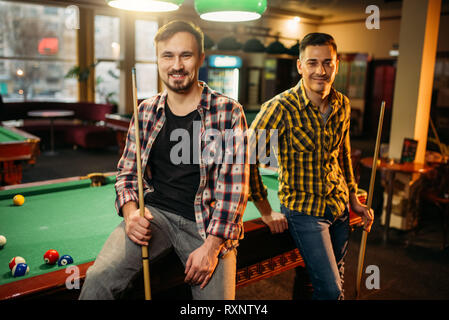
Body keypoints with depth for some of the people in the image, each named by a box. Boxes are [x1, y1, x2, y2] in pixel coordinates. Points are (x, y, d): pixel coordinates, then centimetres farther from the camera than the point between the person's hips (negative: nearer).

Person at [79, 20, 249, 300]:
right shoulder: (146, 111, 6)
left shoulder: (228, 112, -6)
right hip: (153, 213, 2)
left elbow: (235, 186, -8)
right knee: (99, 279, -20)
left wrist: (211, 246, -14)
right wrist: (130, 212, -6)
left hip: (209, 223, -1)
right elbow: (127, 171, 13)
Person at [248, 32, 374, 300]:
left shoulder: (343, 106, 0)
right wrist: (266, 212, -14)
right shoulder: (281, 108, -20)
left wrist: (354, 199, 16)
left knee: (335, 282, 17)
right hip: (304, 212, -6)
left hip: (339, 207, 6)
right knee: (331, 291, -6)